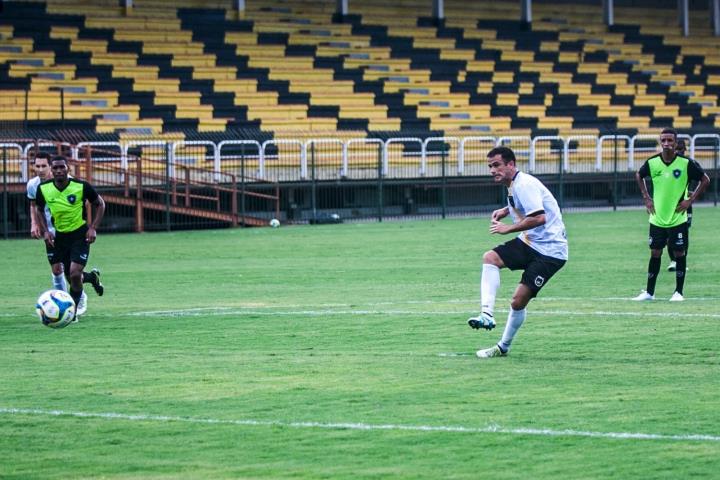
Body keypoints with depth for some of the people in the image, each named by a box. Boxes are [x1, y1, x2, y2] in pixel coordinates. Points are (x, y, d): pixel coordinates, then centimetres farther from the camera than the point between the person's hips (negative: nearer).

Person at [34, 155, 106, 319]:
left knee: (75, 273, -17)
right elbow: (39, 209, 9)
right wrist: (45, 231, -3)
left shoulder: (81, 186, -18)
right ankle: (92, 277, 44)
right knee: (71, 276, 8)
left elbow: (100, 204, -3)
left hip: (80, 234, -3)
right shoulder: (43, 188, -10)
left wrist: (93, 228, -12)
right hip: (58, 236, 3)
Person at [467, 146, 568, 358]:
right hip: (529, 242, 10)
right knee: (490, 257, -11)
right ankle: (487, 314, -20)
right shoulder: (514, 185, 11)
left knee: (519, 300, -9)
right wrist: (506, 210, 15)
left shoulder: (524, 185, -20)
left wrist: (508, 228, -22)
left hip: (550, 251, -10)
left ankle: (504, 347, 8)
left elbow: (539, 217, -30)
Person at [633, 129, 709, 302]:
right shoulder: (652, 163, -4)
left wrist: (690, 200, -7)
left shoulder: (686, 164, -12)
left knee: (679, 253, 1)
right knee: (655, 253, 6)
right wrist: (646, 198, 7)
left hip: (678, 218, -2)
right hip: (657, 218, 2)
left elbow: (705, 179, -1)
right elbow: (639, 176, 17)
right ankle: (649, 292, 14)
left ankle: (678, 292, 11)